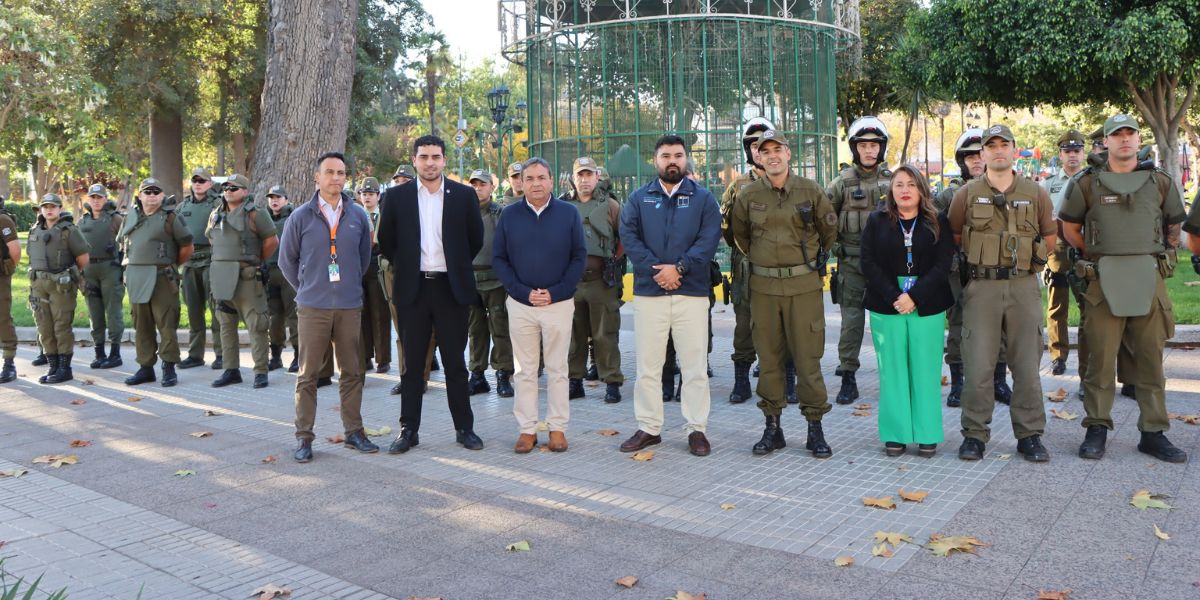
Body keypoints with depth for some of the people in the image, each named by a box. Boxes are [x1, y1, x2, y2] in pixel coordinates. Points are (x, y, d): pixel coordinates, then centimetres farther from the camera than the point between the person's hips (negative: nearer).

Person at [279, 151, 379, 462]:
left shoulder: (357, 216, 5)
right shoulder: (301, 217, 0)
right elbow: (287, 260, 8)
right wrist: (307, 288, 10)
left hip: (350, 307, 2)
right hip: (312, 308, -2)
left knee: (352, 372, 7)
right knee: (307, 374, 2)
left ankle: (354, 432, 18)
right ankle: (304, 437, 10)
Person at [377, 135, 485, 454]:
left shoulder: (464, 195, 2)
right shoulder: (397, 197, 2)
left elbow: (475, 239, 9)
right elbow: (386, 241, 10)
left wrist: (456, 266, 10)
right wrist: (405, 267, 10)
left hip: (451, 287, 0)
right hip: (413, 288, 1)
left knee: (455, 362, 6)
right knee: (412, 363, 7)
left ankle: (464, 427, 16)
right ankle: (409, 429, 16)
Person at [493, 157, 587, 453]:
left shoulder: (568, 213, 0)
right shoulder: (509, 215, 3)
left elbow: (579, 257, 0)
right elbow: (499, 259, 3)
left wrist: (555, 292, -10)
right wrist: (523, 292, -8)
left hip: (559, 303, -1)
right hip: (520, 304, 1)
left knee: (557, 370, 6)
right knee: (525, 370, 7)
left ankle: (557, 428, 17)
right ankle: (527, 429, 16)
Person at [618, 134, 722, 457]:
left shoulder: (703, 198, 7)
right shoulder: (639, 198, 11)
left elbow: (709, 239, -4)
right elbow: (629, 237, -1)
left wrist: (679, 268, -15)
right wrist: (655, 270, -13)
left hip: (692, 291, -1)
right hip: (648, 292, 1)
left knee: (695, 365, 2)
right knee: (647, 365, 6)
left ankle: (696, 428, 11)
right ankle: (648, 428, 16)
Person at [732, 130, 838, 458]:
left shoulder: (810, 191, 0)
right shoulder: (748, 195, 3)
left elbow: (829, 228, 14)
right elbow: (740, 233, 20)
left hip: (804, 285, -2)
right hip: (763, 286, 2)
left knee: (807, 357, 0)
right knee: (768, 357, 7)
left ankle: (815, 428, 11)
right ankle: (772, 427, 17)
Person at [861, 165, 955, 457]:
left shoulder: (938, 222, 5)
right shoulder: (876, 221, 7)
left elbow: (942, 265, -3)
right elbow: (869, 263, -1)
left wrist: (914, 297, -15)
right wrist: (894, 297, -13)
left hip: (927, 307, 0)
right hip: (886, 306, 1)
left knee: (926, 370, 2)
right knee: (892, 371, 3)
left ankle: (927, 435, 11)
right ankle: (896, 434, 11)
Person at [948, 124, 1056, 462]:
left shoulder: (1036, 194, 7)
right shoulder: (967, 194, 3)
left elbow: (1049, 237, 17)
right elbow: (953, 237, 12)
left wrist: (1029, 263, 11)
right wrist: (975, 261, 9)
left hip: (1024, 286, 1)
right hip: (981, 286, -1)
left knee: (1027, 364, 5)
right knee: (978, 364, -2)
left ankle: (1029, 435, 16)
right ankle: (975, 434, 10)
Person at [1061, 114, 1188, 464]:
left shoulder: (1161, 183, 9)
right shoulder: (1087, 184, 3)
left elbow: (1174, 227, 20)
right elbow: (1070, 228, 12)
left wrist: (1161, 258, 15)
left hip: (1149, 280, 2)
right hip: (1104, 281, -2)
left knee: (1150, 358, 6)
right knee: (1101, 357, 0)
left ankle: (1153, 432, 14)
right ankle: (1097, 429, 10)